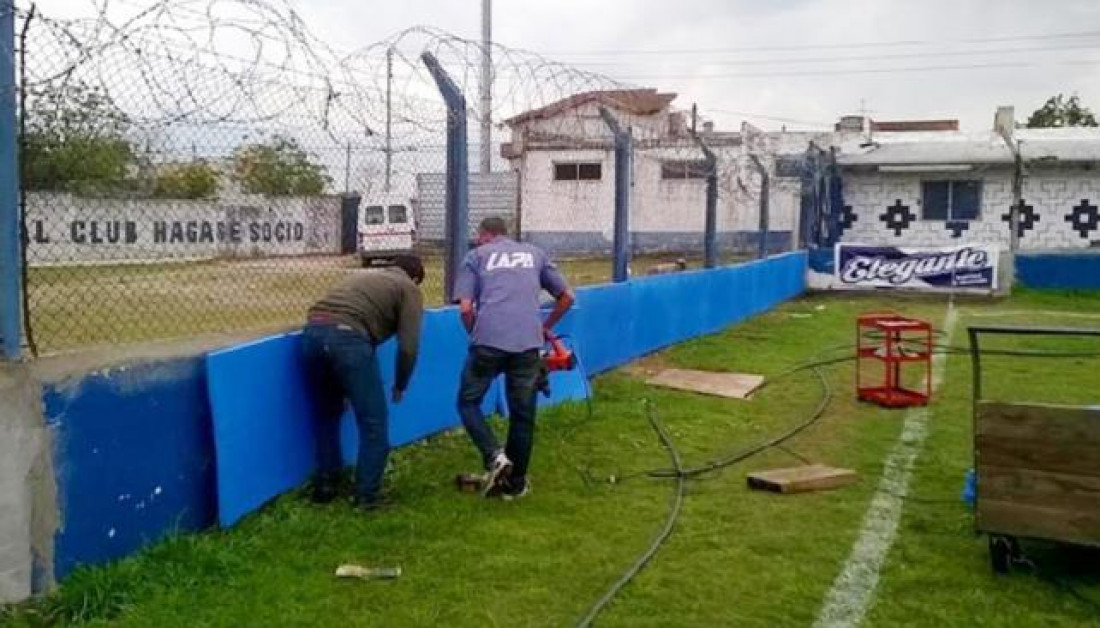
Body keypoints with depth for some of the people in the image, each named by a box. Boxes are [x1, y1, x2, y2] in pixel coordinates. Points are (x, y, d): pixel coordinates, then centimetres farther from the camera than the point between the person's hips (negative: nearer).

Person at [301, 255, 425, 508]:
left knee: (327, 415, 26)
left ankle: (325, 486, 34)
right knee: (374, 423, 10)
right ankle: (367, 495, 16)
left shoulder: (362, 274, 36)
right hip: (348, 339, -6)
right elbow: (408, 348, 6)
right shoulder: (409, 289, 17)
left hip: (312, 332, 7)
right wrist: (400, 386, 24)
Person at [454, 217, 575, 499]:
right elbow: (567, 297, 23)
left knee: (468, 402, 16)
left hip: (489, 341, -2)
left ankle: (494, 456, -4)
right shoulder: (536, 253, 22)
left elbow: (466, 308, 3)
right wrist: (545, 327, 34)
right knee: (523, 414, 13)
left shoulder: (476, 256, 15)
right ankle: (515, 483, 21)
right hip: (528, 343, 2)